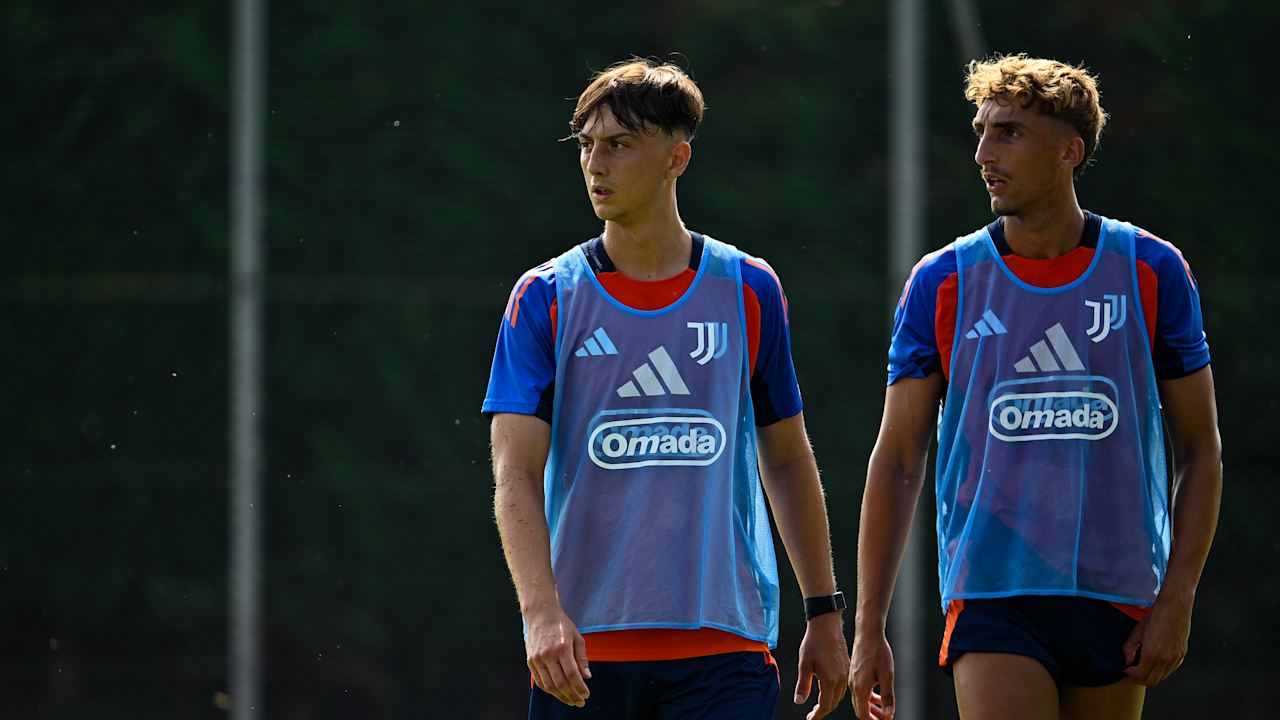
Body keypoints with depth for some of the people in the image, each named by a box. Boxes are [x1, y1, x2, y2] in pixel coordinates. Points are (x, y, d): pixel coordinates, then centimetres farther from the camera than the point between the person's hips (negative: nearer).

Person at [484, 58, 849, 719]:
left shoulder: (748, 290, 7)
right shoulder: (545, 299, 3)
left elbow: (787, 460, 16)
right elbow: (515, 472, -6)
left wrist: (824, 614, 13)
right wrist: (543, 611, -21)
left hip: (725, 645, 0)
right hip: (581, 650, 0)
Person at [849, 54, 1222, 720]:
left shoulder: (1152, 272, 4)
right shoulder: (941, 283, 3)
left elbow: (1200, 448, 7)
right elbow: (896, 460, 6)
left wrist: (1176, 601, -3)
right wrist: (868, 628, 1)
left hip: (1117, 599, 1)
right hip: (990, 597, -1)